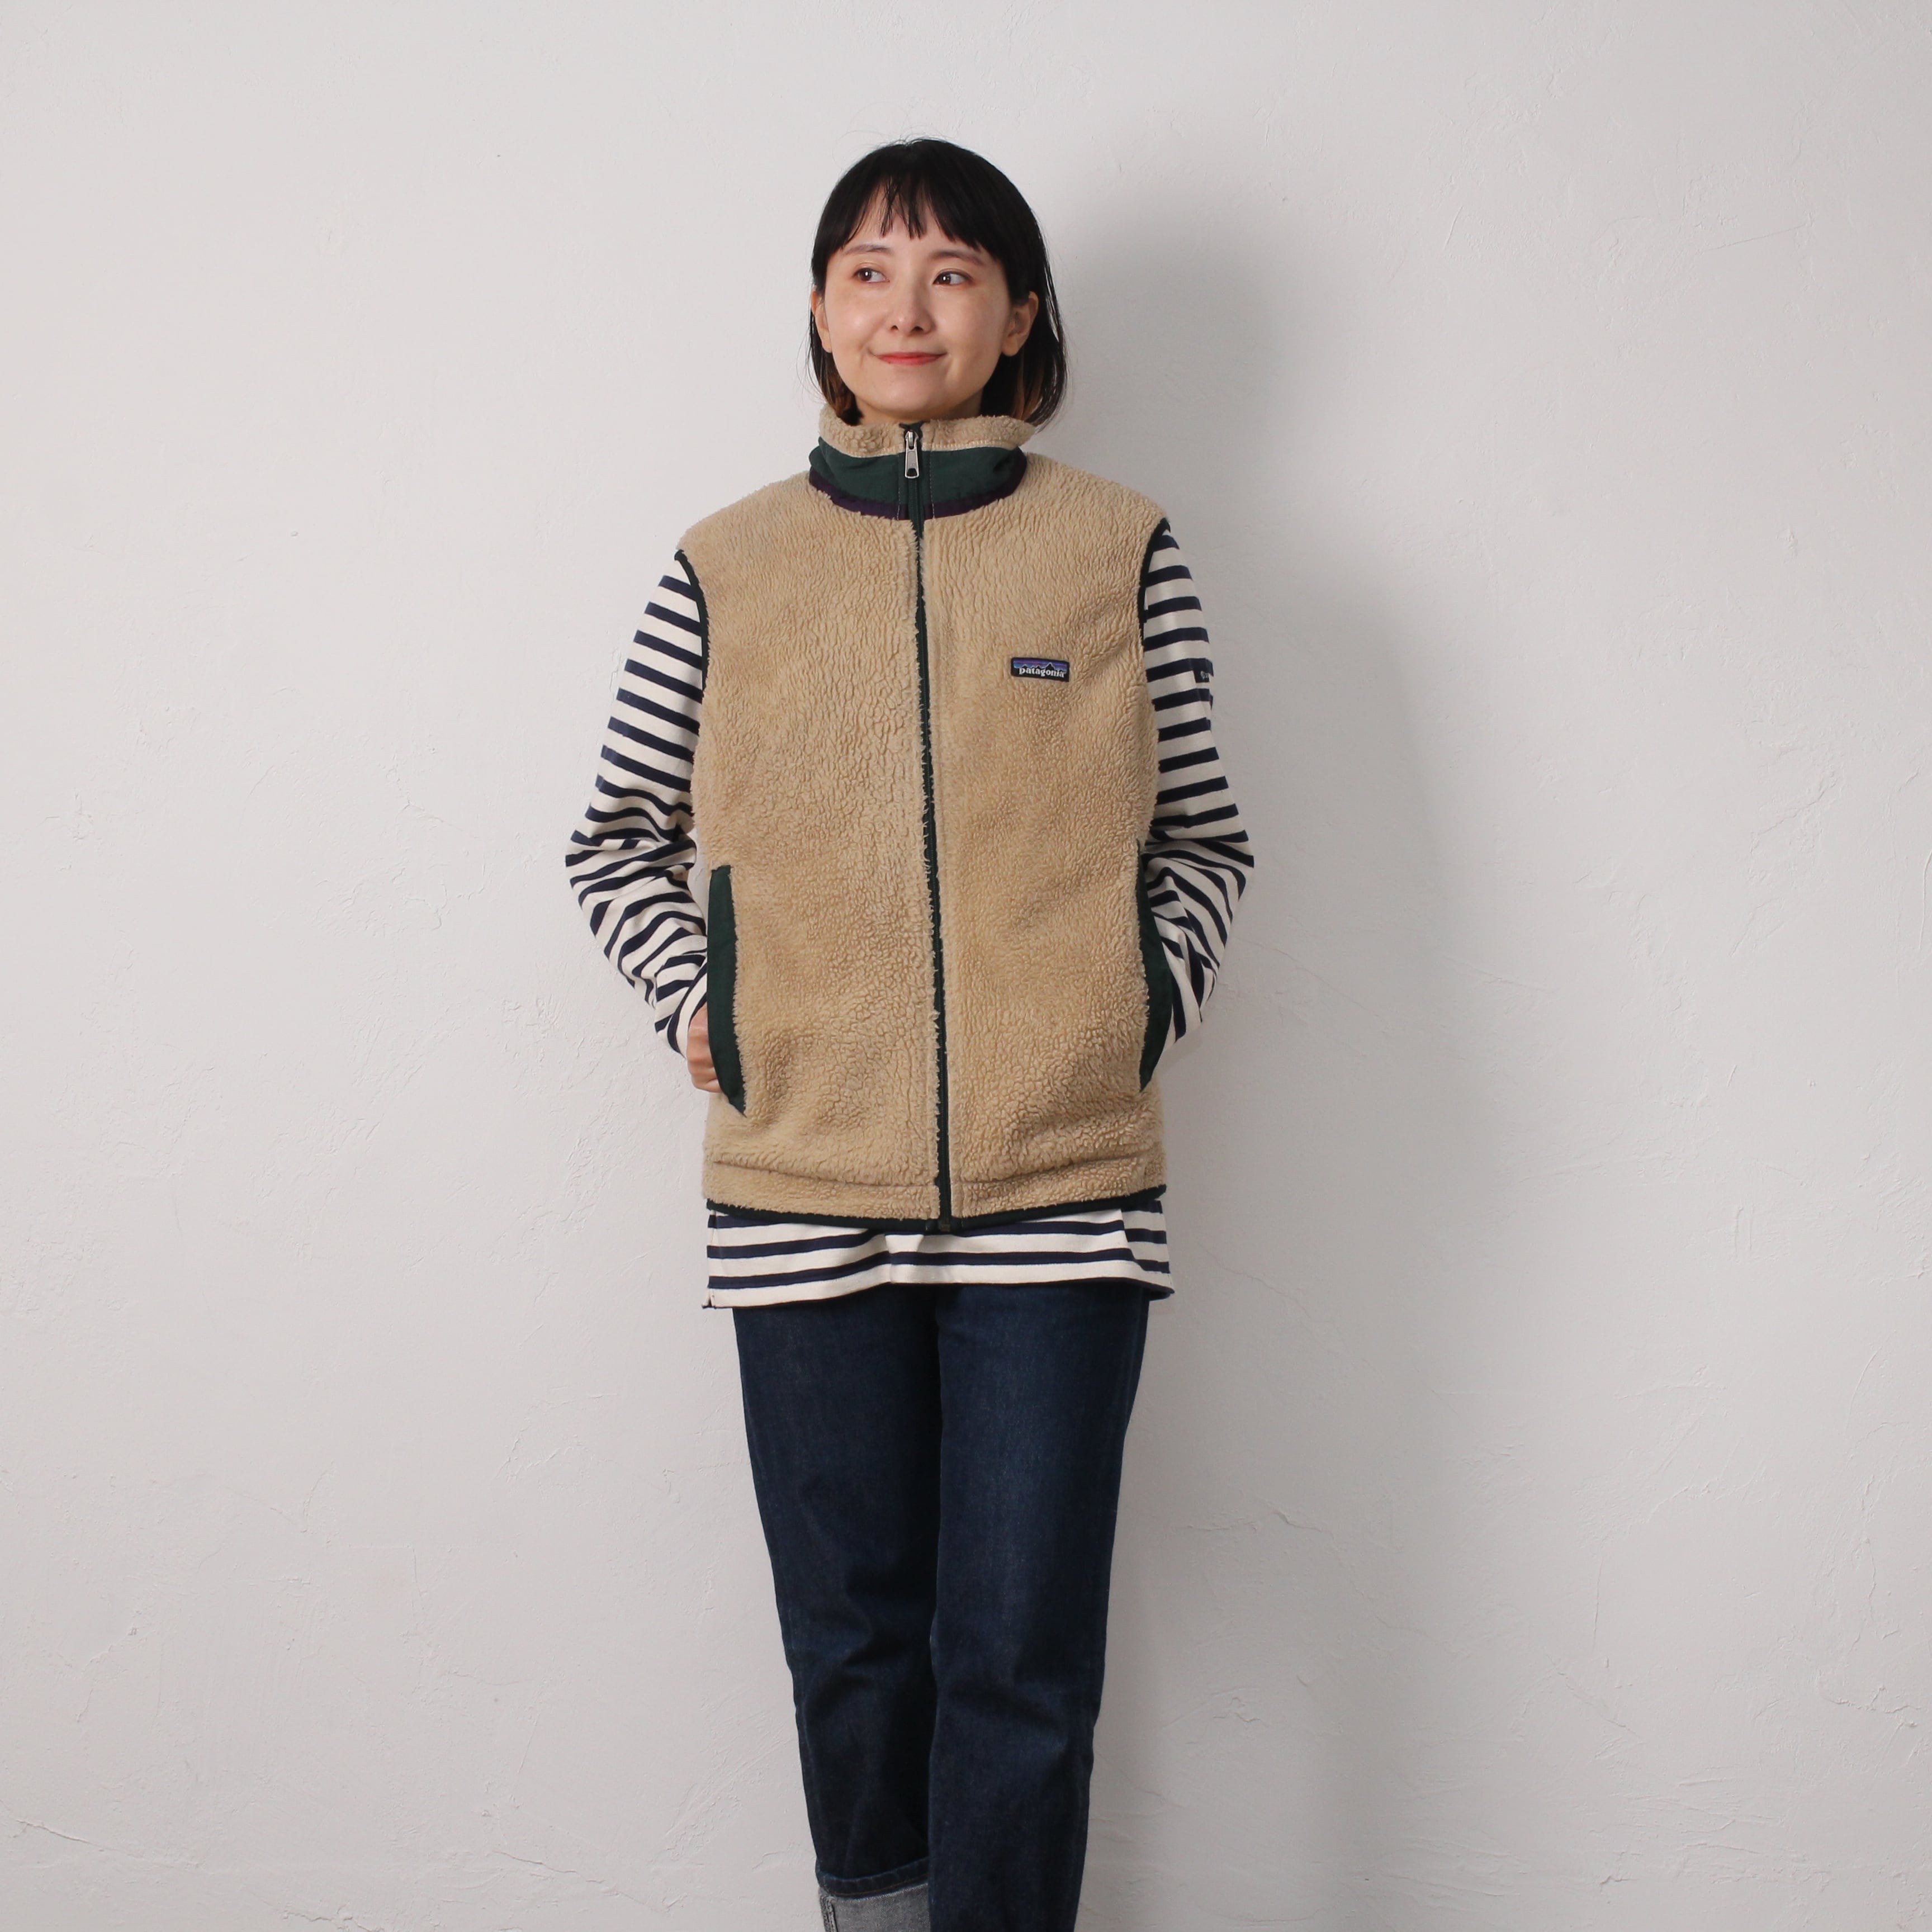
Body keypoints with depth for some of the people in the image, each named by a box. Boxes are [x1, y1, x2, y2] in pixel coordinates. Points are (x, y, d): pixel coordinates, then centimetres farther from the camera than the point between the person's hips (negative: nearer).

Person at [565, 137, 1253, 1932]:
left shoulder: (1118, 550, 5)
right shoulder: (725, 567, 7)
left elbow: (1202, 839, 11)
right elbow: (617, 838, 14)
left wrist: (1145, 1009, -3)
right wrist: (695, 1003, 1)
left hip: (1061, 1193, -1)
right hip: (802, 1196, 1)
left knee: (1020, 1667, 3)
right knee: (853, 1650, 11)